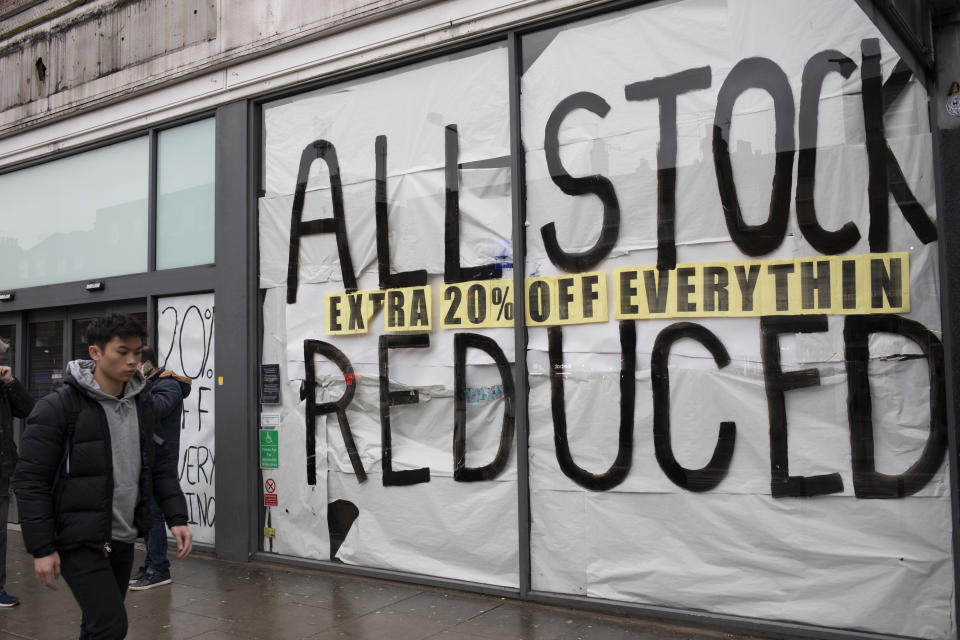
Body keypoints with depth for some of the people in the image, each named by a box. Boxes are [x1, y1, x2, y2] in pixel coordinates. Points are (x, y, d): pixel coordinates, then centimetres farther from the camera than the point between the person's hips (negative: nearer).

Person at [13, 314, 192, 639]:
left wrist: (177, 518, -1)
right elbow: (30, 481, -12)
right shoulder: (58, 407, -13)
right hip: (79, 542, -6)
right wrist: (41, 548, -13)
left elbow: (161, 466, 10)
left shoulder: (142, 405, 5)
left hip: (122, 541, 6)